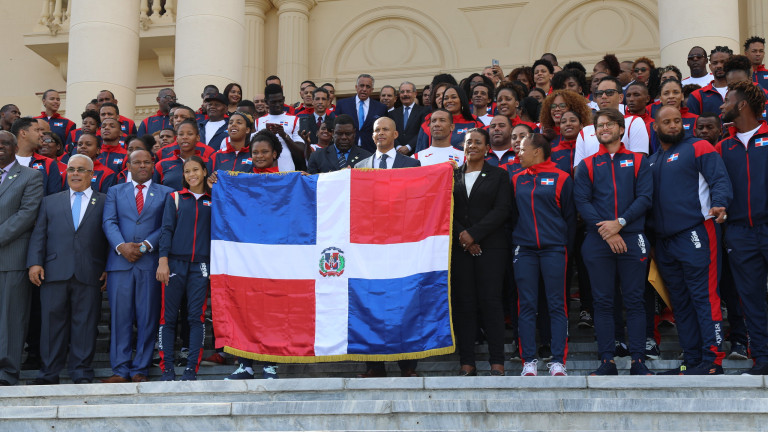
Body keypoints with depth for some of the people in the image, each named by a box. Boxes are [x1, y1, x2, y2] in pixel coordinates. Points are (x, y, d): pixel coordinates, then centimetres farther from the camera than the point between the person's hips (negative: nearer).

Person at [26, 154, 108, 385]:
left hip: (89, 275, -2)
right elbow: (38, 234, 11)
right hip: (54, 272, 2)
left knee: (85, 323, 0)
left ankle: (81, 373, 7)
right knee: (53, 321, 3)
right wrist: (34, 263, -2)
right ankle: (49, 372, 10)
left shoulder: (105, 203, 11)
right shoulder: (50, 202, 18)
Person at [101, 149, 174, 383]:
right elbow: (109, 222, 4)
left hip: (150, 261, -1)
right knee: (120, 316, 0)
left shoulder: (165, 193, 12)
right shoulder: (115, 192, 17)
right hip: (120, 261, 1)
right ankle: (120, 370, 4)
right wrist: (121, 246, -13)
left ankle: (140, 369, 6)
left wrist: (146, 245, -13)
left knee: (147, 317, 0)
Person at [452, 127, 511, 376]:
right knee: (463, 304, 0)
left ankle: (497, 363, -3)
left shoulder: (498, 175, 8)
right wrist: (461, 236, -8)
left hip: (490, 246, -2)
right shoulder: (452, 176, 14)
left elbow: (502, 209, -3)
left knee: (491, 302, -6)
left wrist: (473, 234, -12)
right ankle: (467, 363, 3)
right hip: (459, 248, 2)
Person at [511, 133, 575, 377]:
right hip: (524, 251, 3)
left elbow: (569, 217, 5)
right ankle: (529, 362, 5)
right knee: (526, 307, 1)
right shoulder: (517, 180, 13)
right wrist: (513, 242, 8)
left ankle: (558, 362, 1)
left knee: (557, 306, -2)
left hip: (554, 249, -3)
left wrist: (567, 249, 1)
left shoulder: (560, 178, 3)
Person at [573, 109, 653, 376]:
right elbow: (582, 201, 2)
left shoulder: (638, 162, 11)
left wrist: (620, 223, -13)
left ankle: (638, 361, 4)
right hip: (597, 242, 1)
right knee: (603, 302, 1)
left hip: (632, 238, -1)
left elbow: (645, 198, 1)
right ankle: (607, 362, 6)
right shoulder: (587, 165, 12)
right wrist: (606, 231, -11)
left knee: (634, 301, 0)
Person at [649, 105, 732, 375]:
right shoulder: (652, 161, 20)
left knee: (704, 296, -10)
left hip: (695, 233, -7)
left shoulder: (697, 148, 1)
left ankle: (712, 360, -9)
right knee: (680, 302, 9)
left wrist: (719, 204, -28)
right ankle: (691, 361, 15)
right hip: (664, 240, 7)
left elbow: (720, 179, -9)